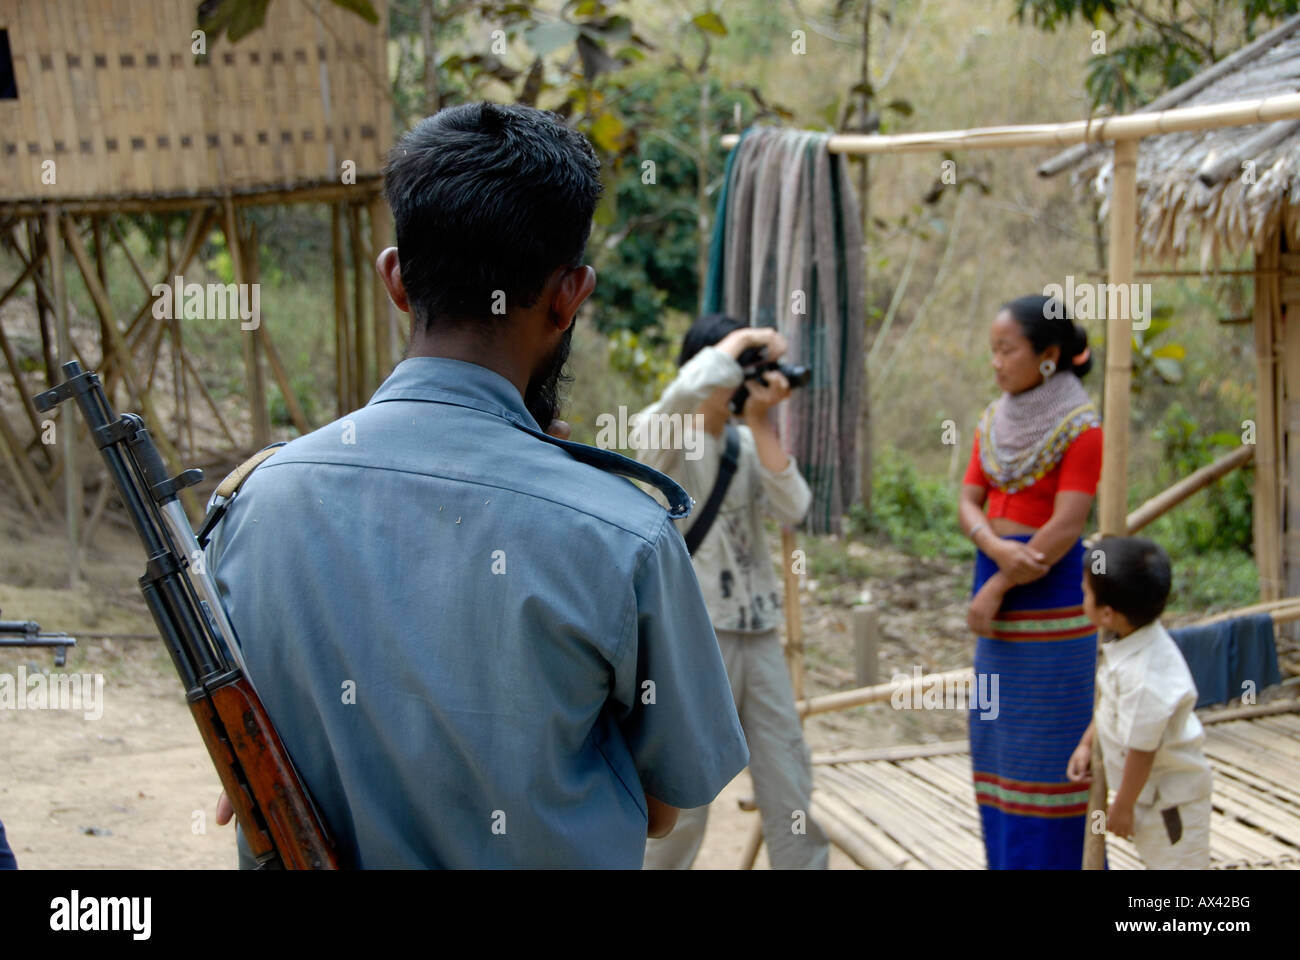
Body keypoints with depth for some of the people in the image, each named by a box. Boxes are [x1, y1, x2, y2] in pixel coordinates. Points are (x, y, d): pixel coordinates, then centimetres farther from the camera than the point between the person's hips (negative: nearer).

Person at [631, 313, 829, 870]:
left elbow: (793, 509, -2)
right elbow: (690, 388, -30)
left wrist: (761, 424, -5)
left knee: (789, 778, 6)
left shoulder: (745, 443, 11)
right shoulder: (662, 434, -7)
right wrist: (742, 339, -14)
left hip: (758, 630, 6)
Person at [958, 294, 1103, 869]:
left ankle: (1055, 860, 4)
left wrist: (996, 590, -14)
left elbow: (1066, 527, -16)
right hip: (1000, 611, 7)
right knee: (1000, 745, 10)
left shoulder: (1081, 430, -11)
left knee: (1048, 750, -3)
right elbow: (969, 504, 6)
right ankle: (1009, 859, 19)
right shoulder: (995, 422, 10)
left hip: (1051, 602, -7)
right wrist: (997, 546, -15)